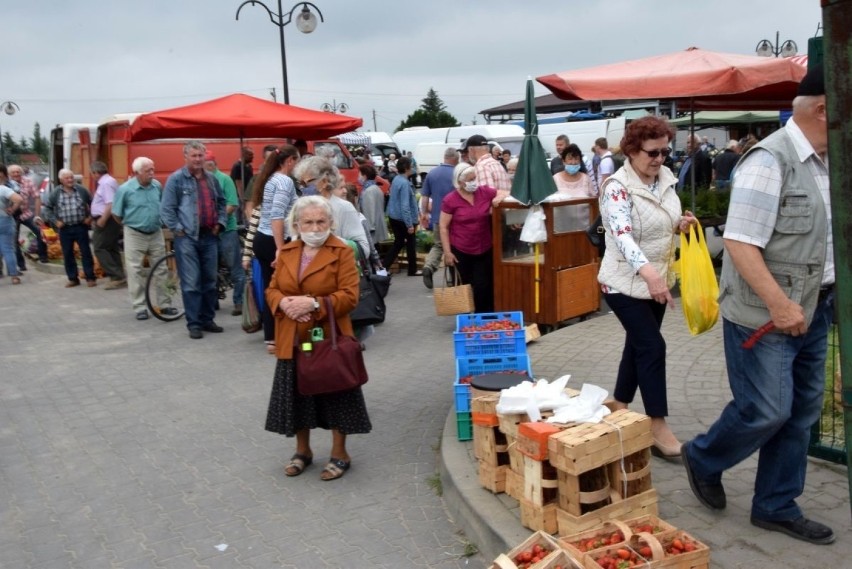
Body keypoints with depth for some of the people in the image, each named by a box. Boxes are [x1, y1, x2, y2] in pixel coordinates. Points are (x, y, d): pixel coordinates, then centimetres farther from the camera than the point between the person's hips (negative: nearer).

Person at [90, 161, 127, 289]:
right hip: (108, 221, 10)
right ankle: (118, 278, 14)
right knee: (112, 249, 12)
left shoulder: (106, 183, -17)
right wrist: (96, 219, 20)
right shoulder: (105, 182, 16)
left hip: (105, 221, -10)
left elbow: (111, 205, -26)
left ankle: (117, 277, -11)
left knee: (100, 248, -8)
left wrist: (102, 220, -24)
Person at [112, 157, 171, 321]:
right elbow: (116, 214, -1)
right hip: (135, 235, -3)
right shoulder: (125, 189, -12)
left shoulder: (157, 186, -2)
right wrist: (129, 224, 9)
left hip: (156, 233, 3)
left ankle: (164, 304, 17)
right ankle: (139, 307, 8)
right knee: (135, 272, 1)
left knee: (161, 270, 8)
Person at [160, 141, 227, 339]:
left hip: (209, 236, 6)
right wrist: (177, 229, -10)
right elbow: (166, 209, -7)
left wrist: (220, 223, 11)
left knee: (210, 281, 10)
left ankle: (207, 319, 21)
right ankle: (193, 323, 2)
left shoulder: (212, 179, 12)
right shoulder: (176, 179, -5)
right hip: (187, 237, -5)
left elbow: (221, 203, 23)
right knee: (191, 283, -4)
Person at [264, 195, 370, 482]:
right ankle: (303, 450, 32)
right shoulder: (286, 252, 8)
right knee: (297, 396, 13)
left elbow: (350, 296, -15)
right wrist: (283, 303, -13)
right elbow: (272, 289, 10)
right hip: (293, 340, 5)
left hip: (329, 339, -4)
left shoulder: (342, 252, -8)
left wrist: (313, 303, -26)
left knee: (334, 396, 5)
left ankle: (339, 454, 22)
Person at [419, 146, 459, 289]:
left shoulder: (432, 173, 2)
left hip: (437, 217, 3)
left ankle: (428, 266, -9)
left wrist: (424, 213, 16)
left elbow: (425, 196, 6)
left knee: (438, 245, 16)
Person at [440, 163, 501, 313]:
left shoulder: (485, 192, -3)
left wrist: (499, 198, -14)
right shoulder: (450, 200, -10)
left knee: (484, 287, 1)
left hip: (485, 250, 2)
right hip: (461, 251, -2)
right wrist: (447, 252, -10)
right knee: (467, 287, 11)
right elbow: (443, 227, -6)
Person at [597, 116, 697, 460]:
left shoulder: (666, 177, 2)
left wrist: (681, 224, -5)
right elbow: (622, 236, -35)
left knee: (639, 344, 15)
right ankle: (658, 428, -1)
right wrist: (649, 273, -48)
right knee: (652, 346, -9)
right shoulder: (618, 187, -21)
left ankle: (619, 407, 31)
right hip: (625, 283, -8)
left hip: (657, 279, 8)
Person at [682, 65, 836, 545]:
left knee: (802, 412, 12)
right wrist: (778, 303, -26)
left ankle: (776, 507, 27)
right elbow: (740, 243, -22)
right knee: (765, 412, -2)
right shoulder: (770, 161, -17)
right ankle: (703, 460, 26)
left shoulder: (827, 163, 10)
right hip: (765, 314, -8)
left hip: (814, 310, 8)